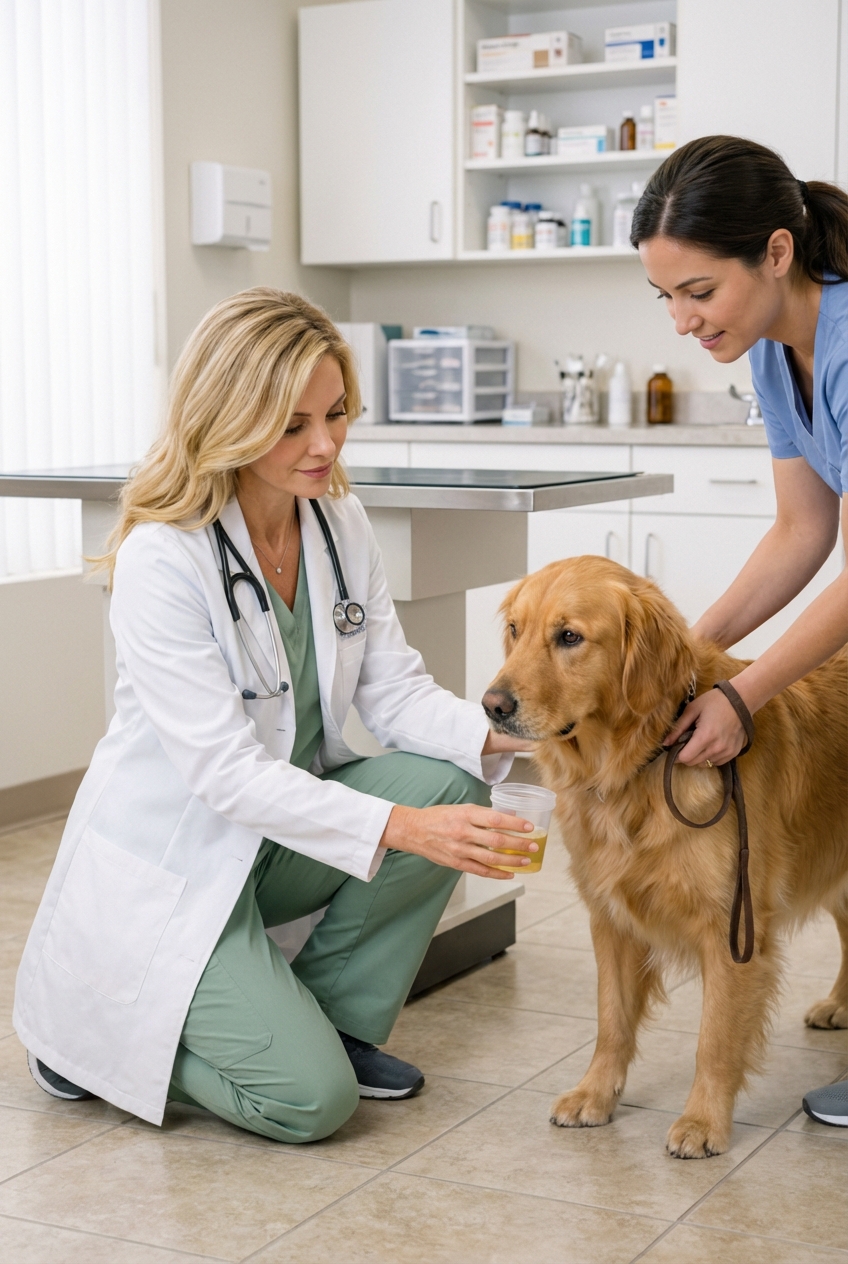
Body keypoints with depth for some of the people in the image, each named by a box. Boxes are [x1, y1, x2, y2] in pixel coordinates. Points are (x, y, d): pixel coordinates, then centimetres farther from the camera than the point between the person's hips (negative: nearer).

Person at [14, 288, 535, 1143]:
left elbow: (393, 690, -4)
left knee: (449, 781, -18)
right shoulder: (160, 560, -24)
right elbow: (226, 772, -28)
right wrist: (399, 827, -37)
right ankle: (93, 1035, 10)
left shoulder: (340, 523, -2)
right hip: (167, 864, -7)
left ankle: (333, 1018, 2)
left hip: (282, 830, 7)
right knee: (310, 1098, -17)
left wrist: (496, 734, -24)